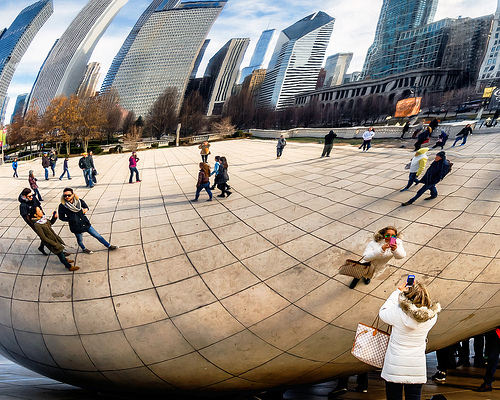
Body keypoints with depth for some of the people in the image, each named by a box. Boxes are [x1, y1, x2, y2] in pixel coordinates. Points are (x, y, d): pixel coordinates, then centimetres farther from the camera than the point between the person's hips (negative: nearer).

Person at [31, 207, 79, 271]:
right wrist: (54, 244, -19)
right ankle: (69, 266, 27)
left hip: (54, 237, 8)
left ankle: (64, 260, 55)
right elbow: (43, 238, -26)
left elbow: (50, 223, 13)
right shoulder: (37, 225, -32)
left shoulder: (43, 218, -7)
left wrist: (54, 217, -7)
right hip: (50, 241, -8)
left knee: (61, 248, 28)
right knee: (60, 252, 8)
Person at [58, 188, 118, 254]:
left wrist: (85, 209, -11)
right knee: (80, 240, 18)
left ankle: (109, 246, 24)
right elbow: (61, 217, -3)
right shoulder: (62, 206, -15)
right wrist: (70, 219, -13)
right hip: (76, 227, -2)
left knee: (97, 236, 10)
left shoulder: (79, 201, -8)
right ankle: (84, 249, 51)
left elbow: (86, 207, 12)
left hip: (85, 223, 2)